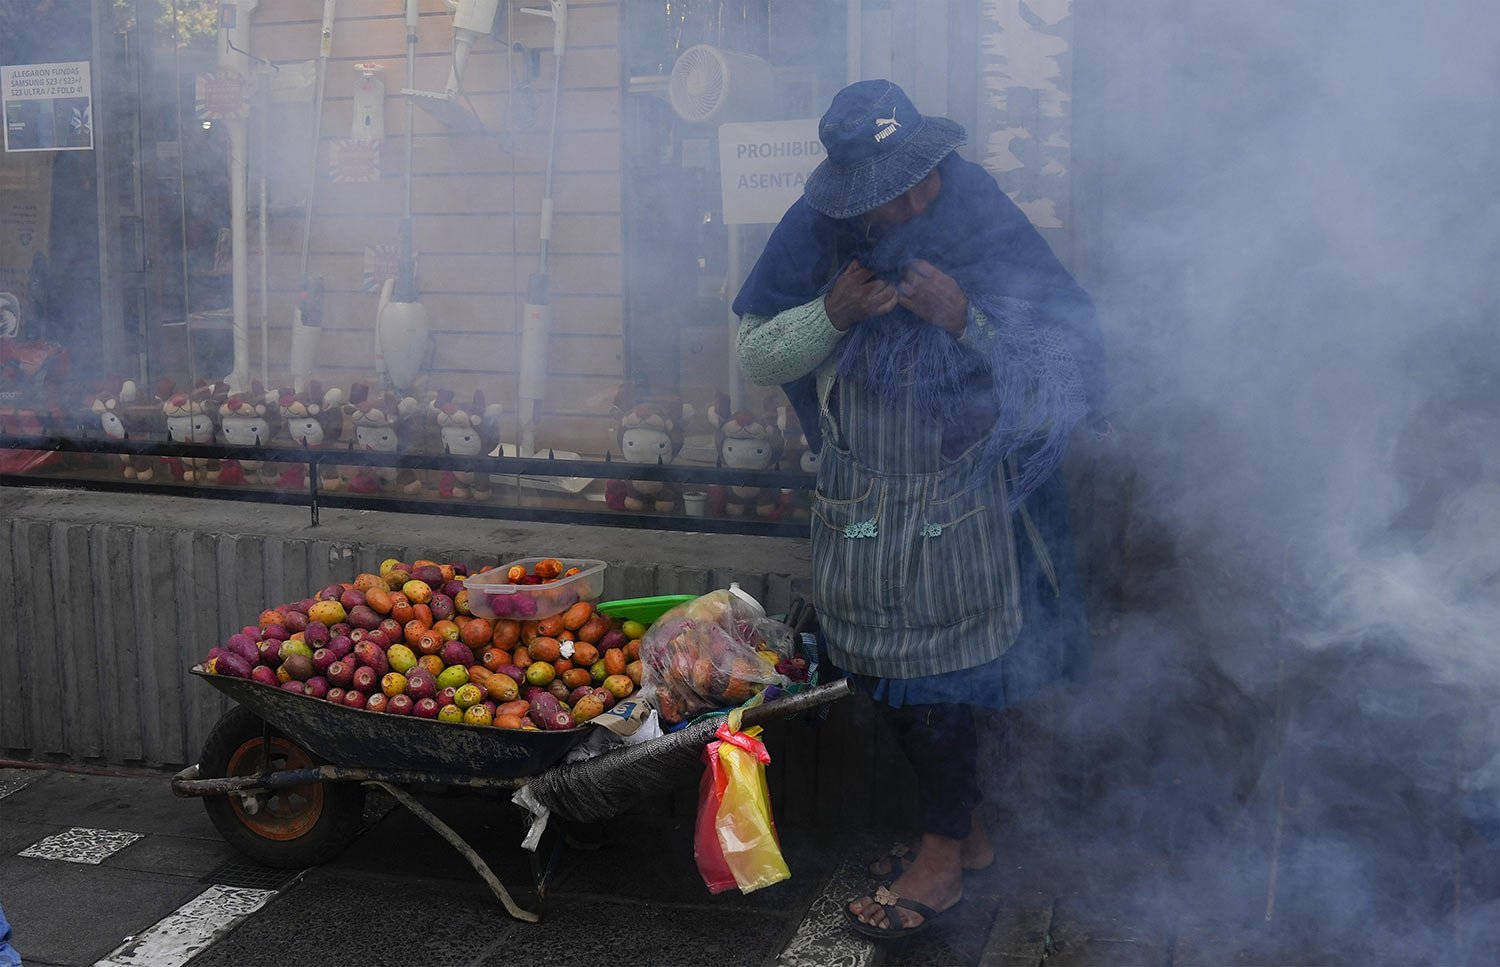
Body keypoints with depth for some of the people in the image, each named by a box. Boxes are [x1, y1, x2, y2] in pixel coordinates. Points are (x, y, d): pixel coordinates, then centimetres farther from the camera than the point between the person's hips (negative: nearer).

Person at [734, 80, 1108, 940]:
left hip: (959, 509, -4)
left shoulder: (990, 234, -13)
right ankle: (966, 829, 36)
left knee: (935, 682, 4)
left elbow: (1066, 369, -13)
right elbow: (756, 358, -1)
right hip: (860, 506, 5)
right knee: (885, 680, 15)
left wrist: (966, 319, -28)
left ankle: (943, 859, 24)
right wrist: (832, 314, -19)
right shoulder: (820, 238, -5)